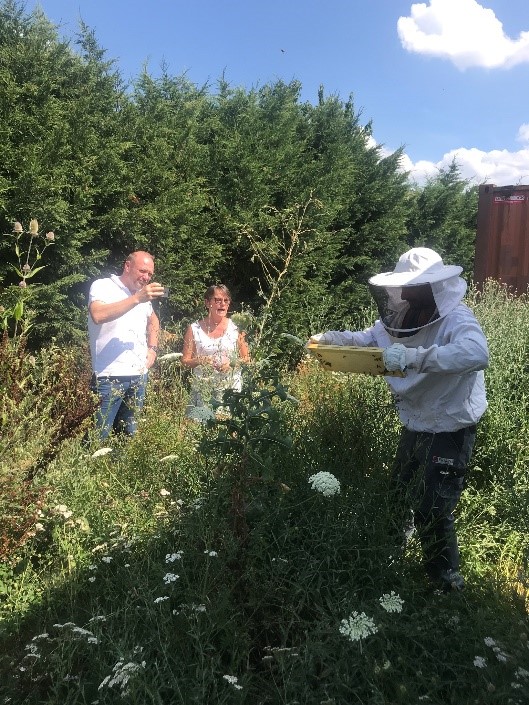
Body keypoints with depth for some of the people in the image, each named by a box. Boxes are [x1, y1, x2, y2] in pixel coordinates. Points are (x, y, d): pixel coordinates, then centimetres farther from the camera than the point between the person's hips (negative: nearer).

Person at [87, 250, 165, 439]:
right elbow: (98, 315, -26)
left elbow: (153, 321, 35)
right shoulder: (103, 286, -5)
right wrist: (137, 298, -29)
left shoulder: (143, 295, 16)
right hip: (110, 377, -7)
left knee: (129, 435, 12)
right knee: (99, 438, -5)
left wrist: (152, 348, 18)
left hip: (139, 376, 7)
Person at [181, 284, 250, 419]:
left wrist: (231, 362, -11)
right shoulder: (195, 329, 3)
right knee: (198, 421, -7)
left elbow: (246, 360, 7)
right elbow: (185, 361, 5)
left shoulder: (236, 328, 3)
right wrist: (200, 361, -14)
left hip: (230, 388, 0)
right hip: (202, 389, 0)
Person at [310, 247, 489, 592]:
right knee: (398, 497, 24)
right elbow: (365, 338, 11)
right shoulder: (406, 318, -1)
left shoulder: (456, 319, -24)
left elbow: (477, 353, -46)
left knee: (432, 512, -2)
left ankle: (449, 584, 22)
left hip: (449, 433, -8)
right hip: (415, 428, 8)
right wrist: (327, 338, -6)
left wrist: (414, 357, -53)